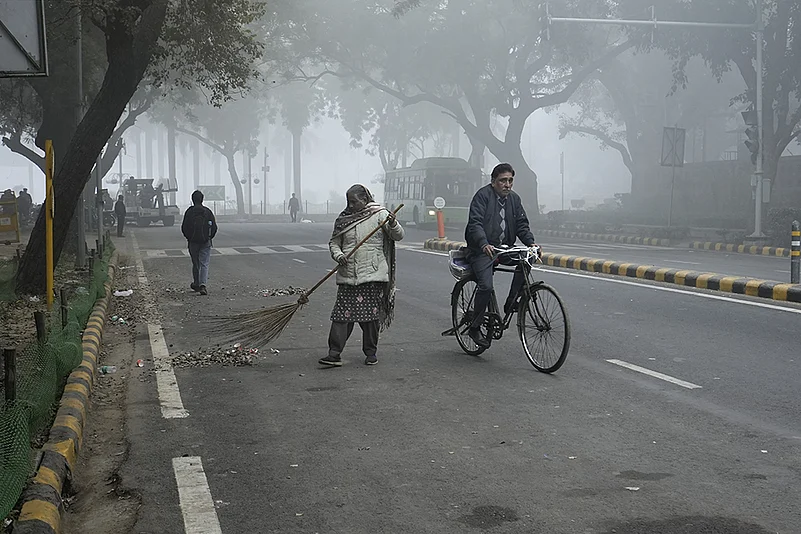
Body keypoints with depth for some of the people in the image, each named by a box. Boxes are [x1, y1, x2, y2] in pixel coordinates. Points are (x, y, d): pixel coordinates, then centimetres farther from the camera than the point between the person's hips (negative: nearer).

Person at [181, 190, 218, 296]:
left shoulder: (189, 211, -3)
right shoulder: (208, 211, 0)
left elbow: (184, 228, -2)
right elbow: (214, 227, 0)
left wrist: (189, 238, 13)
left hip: (193, 242, 0)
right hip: (206, 242, 0)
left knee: (195, 264, 15)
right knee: (204, 264, -3)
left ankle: (196, 284, 26)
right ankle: (203, 285, -20)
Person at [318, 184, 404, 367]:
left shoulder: (380, 214, 1)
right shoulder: (343, 219, 11)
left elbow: (398, 236, -4)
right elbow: (334, 242, 16)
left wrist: (393, 224, -26)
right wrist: (338, 255, -5)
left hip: (373, 276, -3)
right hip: (347, 276, 3)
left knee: (371, 315, 3)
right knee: (342, 314, -3)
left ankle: (370, 352, 17)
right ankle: (334, 353, -3)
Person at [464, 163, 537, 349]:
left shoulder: (514, 199, 12)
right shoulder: (483, 195, -8)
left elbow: (522, 224, 10)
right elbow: (475, 223, -19)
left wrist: (530, 243, -10)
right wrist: (484, 244, -36)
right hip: (482, 250, -6)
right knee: (486, 286, -23)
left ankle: (511, 302, -8)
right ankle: (475, 327, -4)